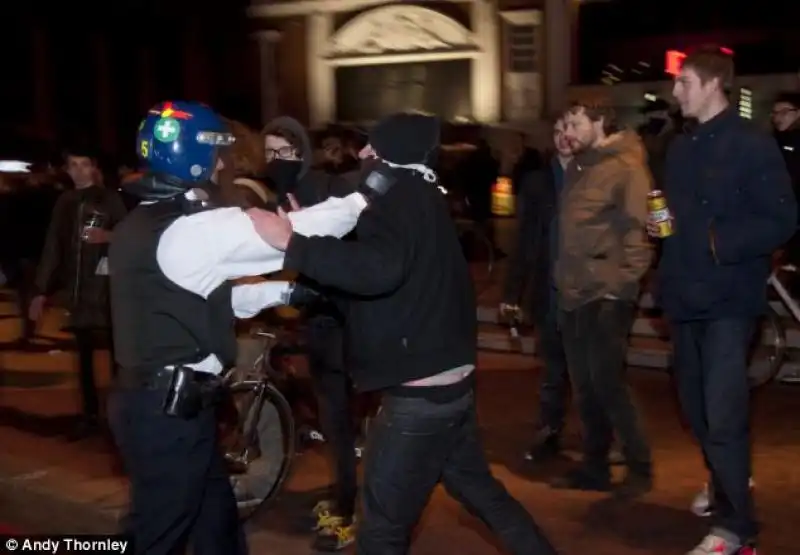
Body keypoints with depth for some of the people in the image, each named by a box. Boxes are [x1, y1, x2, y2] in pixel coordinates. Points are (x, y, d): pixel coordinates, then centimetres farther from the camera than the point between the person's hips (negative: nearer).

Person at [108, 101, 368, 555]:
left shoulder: (141, 225, 11)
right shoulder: (192, 229, -21)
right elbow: (291, 232, -21)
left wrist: (282, 292, 14)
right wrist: (365, 196, -10)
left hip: (158, 402, 10)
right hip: (171, 412, -10)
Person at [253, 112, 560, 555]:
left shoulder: (399, 201, -16)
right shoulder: (422, 199, 15)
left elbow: (379, 269, -36)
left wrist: (294, 246, -34)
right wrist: (311, 240, 9)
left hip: (418, 392, -10)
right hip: (453, 382, 10)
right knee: (479, 488, 27)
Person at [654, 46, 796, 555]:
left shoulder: (752, 144, -9)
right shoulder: (681, 148, 14)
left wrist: (722, 241, -21)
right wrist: (659, 224, 3)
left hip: (729, 299, -7)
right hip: (686, 297, 7)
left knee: (723, 417, -11)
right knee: (697, 409, 17)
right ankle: (724, 483, 40)